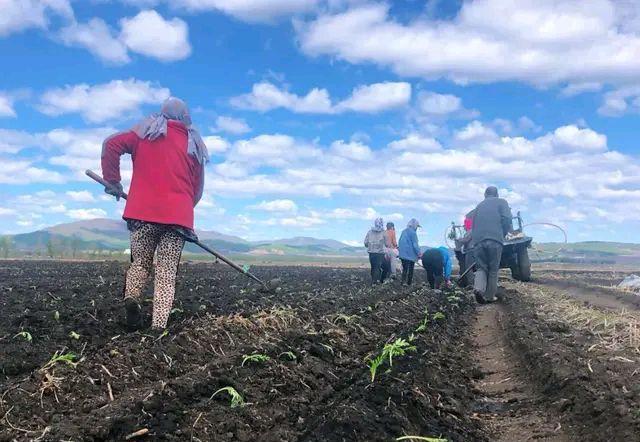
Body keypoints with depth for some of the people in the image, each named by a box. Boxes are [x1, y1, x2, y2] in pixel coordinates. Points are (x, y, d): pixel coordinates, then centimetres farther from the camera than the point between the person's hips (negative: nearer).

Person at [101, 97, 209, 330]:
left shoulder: (145, 132, 13)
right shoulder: (193, 143, 16)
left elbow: (111, 145, 1)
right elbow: (198, 187, 15)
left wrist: (112, 181, 8)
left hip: (143, 212, 0)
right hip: (178, 215, 0)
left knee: (140, 262, 17)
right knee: (167, 274, 2)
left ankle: (131, 297, -11)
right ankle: (159, 327, -9)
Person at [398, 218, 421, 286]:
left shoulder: (404, 231, 10)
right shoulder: (413, 233, -12)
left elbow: (399, 242, 16)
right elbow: (415, 244, -14)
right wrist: (419, 253, -8)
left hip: (403, 254, 7)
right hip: (411, 255, -7)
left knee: (404, 269, 12)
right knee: (410, 270, 2)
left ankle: (403, 282, 4)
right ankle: (409, 283, 5)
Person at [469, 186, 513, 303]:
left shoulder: (479, 206, 25)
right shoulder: (501, 202, 12)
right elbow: (507, 219, -2)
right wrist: (503, 234, 12)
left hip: (478, 241, 3)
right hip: (494, 240, -3)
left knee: (481, 268, 9)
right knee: (493, 269, 7)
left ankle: (478, 288, -17)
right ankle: (490, 297, 10)